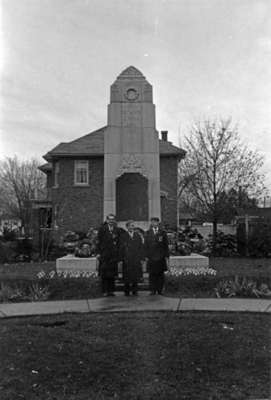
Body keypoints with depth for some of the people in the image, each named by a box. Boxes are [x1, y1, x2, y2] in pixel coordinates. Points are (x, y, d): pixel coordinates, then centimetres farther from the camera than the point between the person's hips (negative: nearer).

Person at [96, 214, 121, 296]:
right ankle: (105, 291, 6)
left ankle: (111, 290, 12)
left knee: (112, 274, 5)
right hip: (104, 255, -3)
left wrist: (118, 254, 4)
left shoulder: (117, 230, 10)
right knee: (104, 274, -1)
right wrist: (98, 253, -6)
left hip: (114, 255, 3)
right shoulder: (102, 229, 2)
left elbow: (119, 243, 10)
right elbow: (98, 241, 0)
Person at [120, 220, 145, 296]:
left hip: (136, 259, 2)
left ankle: (135, 291, 14)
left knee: (136, 275, 3)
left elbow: (141, 247, 9)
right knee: (127, 276, 1)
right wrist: (122, 257, -8)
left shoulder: (137, 235, 11)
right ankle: (126, 291, 13)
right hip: (126, 259, -2)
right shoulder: (123, 236, 3)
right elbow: (121, 248, 0)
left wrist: (142, 258, 2)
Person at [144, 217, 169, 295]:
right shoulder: (148, 233, 9)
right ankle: (153, 290, 8)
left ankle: (160, 290, 11)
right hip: (151, 257, 0)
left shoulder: (162, 233, 7)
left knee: (160, 274, 2)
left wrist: (167, 256, 0)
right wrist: (146, 256, -1)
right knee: (152, 274, 1)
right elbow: (146, 246, 7)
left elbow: (166, 245, 6)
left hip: (161, 257, 0)